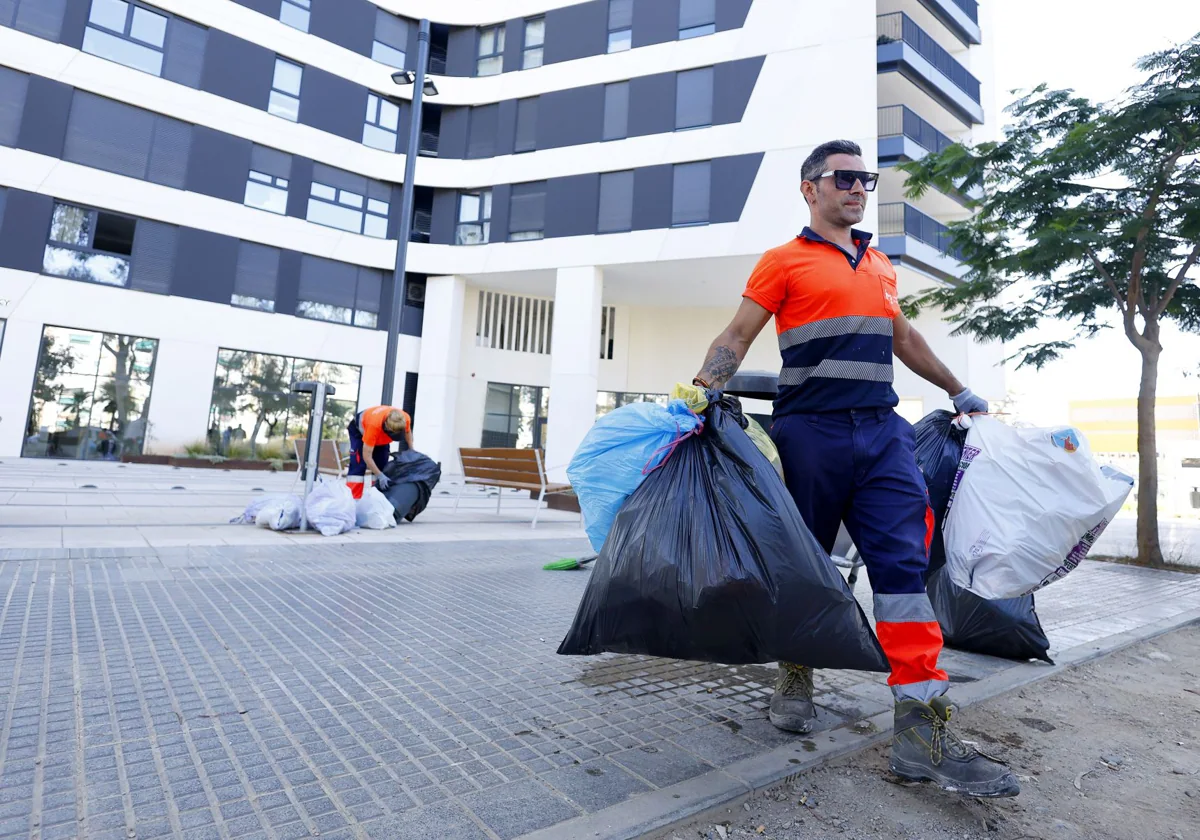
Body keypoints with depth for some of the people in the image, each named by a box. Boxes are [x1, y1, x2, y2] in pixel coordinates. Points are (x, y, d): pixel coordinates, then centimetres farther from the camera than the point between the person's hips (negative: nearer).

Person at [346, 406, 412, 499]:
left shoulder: (405, 419, -34)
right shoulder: (374, 425, -47)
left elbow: (408, 432, -6)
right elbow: (367, 456, -40)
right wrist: (380, 475, -43)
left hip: (381, 436, 5)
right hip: (359, 430, -5)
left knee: (382, 466, 0)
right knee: (358, 465, -18)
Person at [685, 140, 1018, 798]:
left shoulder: (880, 265, 23)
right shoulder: (785, 261, 4)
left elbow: (903, 338, 33)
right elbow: (737, 335, -3)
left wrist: (957, 389, 37)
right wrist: (701, 388, -20)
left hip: (881, 430, 5)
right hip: (811, 434, -5)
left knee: (905, 563, -5)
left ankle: (921, 730, 0)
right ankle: (795, 679, 27)